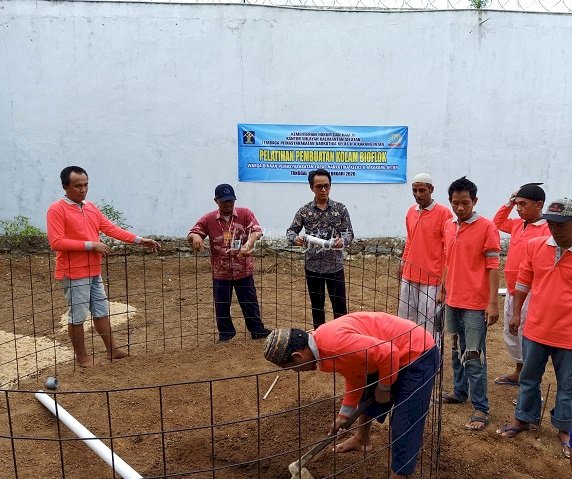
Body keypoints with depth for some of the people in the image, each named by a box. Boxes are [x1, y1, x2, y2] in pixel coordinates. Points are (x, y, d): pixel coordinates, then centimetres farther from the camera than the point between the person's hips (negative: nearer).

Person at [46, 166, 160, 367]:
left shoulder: (91, 207, 10)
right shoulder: (56, 209, -12)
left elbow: (111, 228, 7)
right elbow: (56, 242, -19)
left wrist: (139, 240, 0)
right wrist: (90, 245, -21)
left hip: (94, 272, 7)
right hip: (74, 274, -7)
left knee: (102, 311, 15)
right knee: (77, 316, 4)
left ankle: (113, 349, 26)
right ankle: (81, 356, 19)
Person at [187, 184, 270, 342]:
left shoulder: (245, 214, -5)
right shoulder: (208, 219, -2)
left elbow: (257, 231, -16)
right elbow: (191, 234, -1)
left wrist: (248, 244, -36)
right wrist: (195, 237, -27)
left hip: (243, 269, -1)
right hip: (220, 271, 1)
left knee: (250, 302, 10)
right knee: (222, 304, 12)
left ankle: (257, 330, 26)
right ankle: (226, 332, 31)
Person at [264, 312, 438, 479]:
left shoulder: (334, 343, -32)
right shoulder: (321, 343, 0)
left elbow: (388, 353, -31)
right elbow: (355, 374, 13)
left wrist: (384, 389, -14)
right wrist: (344, 414, 15)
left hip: (419, 353, -10)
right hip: (395, 355, 10)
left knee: (404, 427, -7)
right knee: (368, 396, 28)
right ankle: (361, 440, 51)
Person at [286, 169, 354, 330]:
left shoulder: (340, 208, -1)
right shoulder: (304, 211, -1)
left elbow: (349, 232, -2)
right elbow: (291, 231, 3)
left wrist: (343, 240, -25)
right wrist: (295, 238, -20)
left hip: (335, 265, 0)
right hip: (313, 266, 1)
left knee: (339, 304, 6)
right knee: (317, 305, 12)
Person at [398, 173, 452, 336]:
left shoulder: (443, 213, -9)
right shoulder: (411, 212, 10)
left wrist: (445, 278, -11)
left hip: (431, 279, -6)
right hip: (409, 276, 7)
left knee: (427, 324, -1)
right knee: (405, 320, 13)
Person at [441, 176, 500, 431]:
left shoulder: (486, 227, -10)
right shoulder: (449, 227, 9)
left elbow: (493, 266, -12)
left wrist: (493, 302, -15)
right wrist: (443, 290, 18)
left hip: (475, 305, -6)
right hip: (452, 301, 7)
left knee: (474, 357, -3)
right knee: (457, 351, 18)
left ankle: (481, 408, 8)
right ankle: (459, 392, 33)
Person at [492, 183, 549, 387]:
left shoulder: (547, 230, -18)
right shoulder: (518, 224, 7)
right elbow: (498, 223, 26)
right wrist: (508, 203, 11)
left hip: (529, 294, -9)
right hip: (511, 291, 9)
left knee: (526, 338, 0)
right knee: (510, 334, 21)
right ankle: (519, 373, 40)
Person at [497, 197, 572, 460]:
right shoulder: (535, 245, -4)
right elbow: (523, 281, 6)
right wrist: (516, 313, 8)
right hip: (535, 329, 3)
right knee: (529, 378, 18)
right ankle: (524, 418, 36)